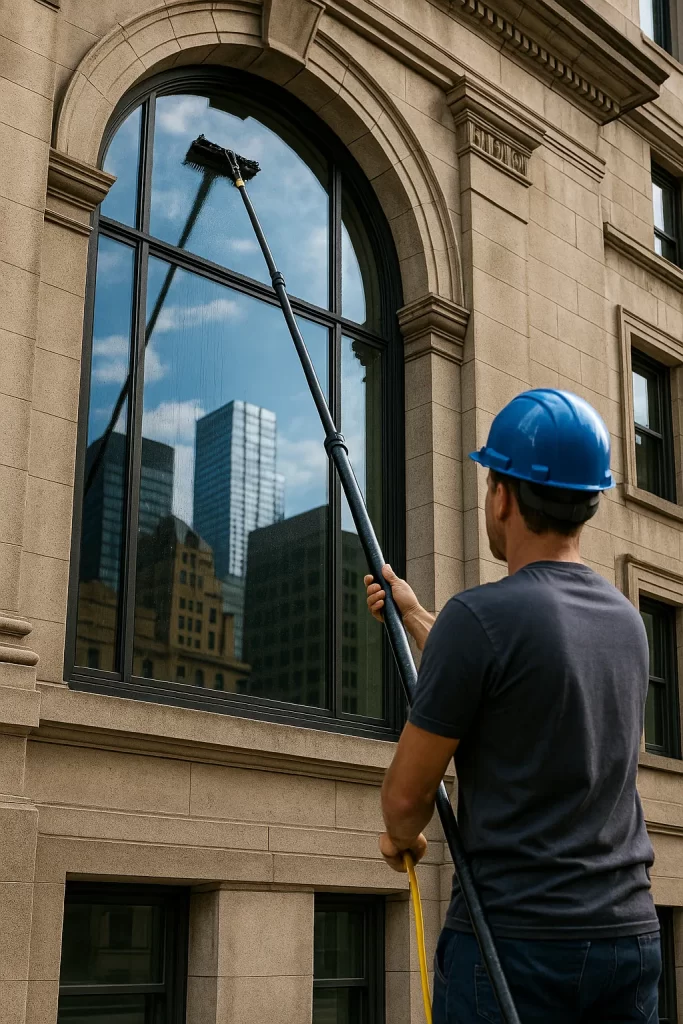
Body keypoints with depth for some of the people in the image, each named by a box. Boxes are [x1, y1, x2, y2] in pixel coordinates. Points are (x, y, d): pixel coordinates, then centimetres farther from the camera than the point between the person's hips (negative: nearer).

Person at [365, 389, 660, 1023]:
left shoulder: (480, 615, -14)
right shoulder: (627, 620, 7)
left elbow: (407, 794, -8)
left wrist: (402, 839, 14)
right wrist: (415, 617, 34)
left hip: (515, 935, -6)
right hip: (631, 933, 7)